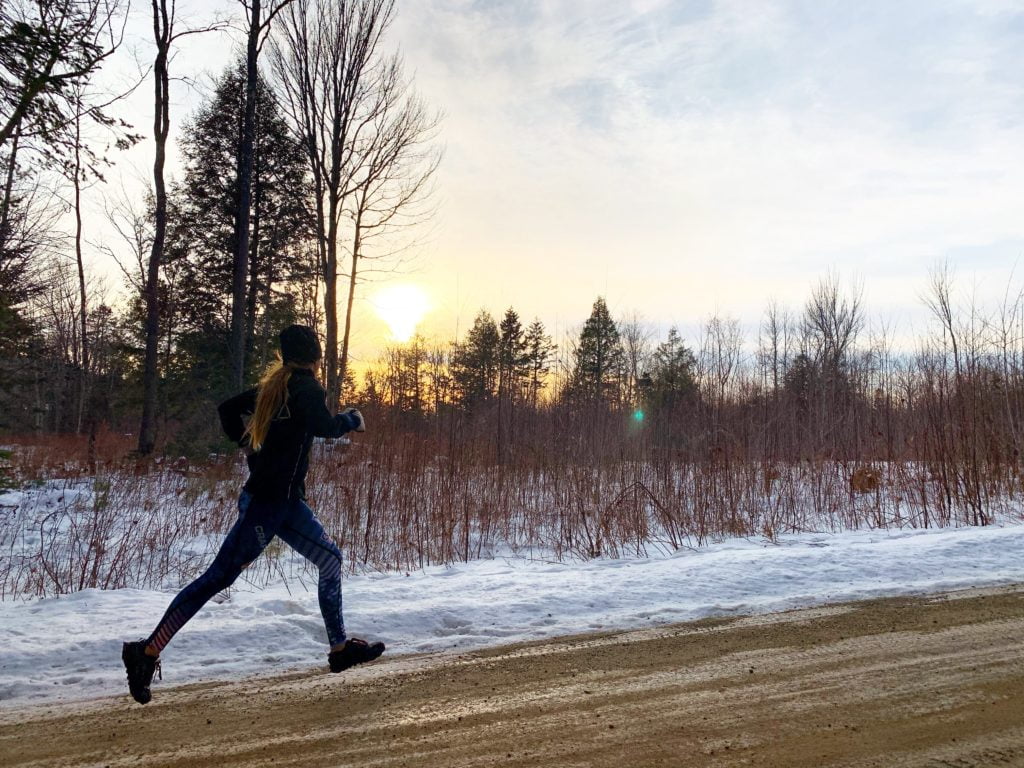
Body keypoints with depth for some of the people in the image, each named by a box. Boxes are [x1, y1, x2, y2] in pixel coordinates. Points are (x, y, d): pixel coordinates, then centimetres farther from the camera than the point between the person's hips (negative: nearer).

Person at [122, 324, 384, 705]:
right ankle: (148, 651, 7)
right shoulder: (305, 386, -11)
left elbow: (228, 409, 19)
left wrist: (249, 446, 20)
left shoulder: (273, 384, 13)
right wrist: (353, 418, -6)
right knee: (219, 576, -3)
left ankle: (340, 647, 19)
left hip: (285, 500, 9)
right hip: (269, 501, -9)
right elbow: (324, 426, -26)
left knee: (330, 557, 12)